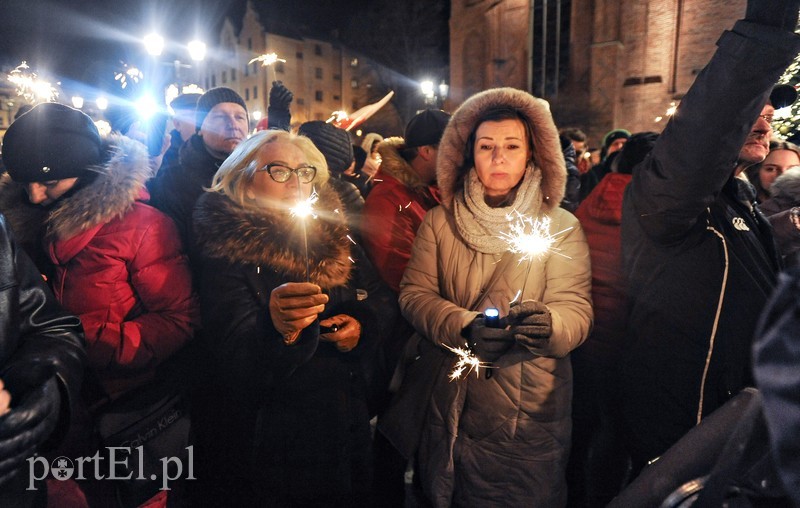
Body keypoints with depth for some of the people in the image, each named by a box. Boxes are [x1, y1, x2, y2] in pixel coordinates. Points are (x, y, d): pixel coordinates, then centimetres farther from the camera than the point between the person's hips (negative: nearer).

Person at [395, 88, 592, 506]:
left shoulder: (561, 226, -4)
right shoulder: (440, 221, 1)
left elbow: (576, 309, -11)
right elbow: (413, 294, -4)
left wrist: (547, 325, -35)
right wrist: (465, 327, -23)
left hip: (528, 414, -1)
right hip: (447, 405, 2)